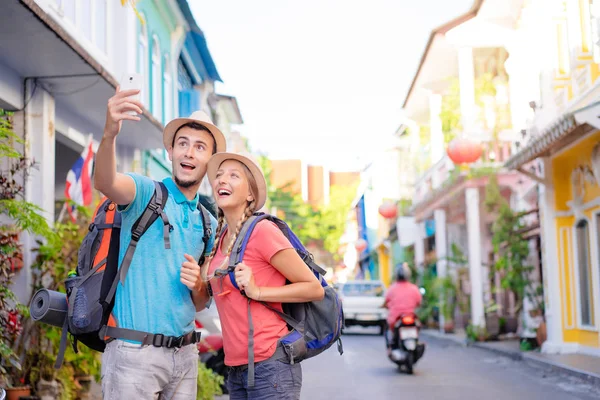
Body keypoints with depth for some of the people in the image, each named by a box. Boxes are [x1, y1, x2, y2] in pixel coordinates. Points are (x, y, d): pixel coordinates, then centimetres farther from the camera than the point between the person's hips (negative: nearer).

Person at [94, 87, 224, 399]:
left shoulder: (208, 225, 15)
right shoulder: (146, 192, -2)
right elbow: (105, 183, -27)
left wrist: (197, 286, -4)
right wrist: (109, 134, -46)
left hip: (185, 353, 6)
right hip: (134, 351, -6)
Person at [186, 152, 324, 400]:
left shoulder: (262, 231, -12)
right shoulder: (220, 238, 9)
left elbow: (315, 288, -10)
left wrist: (257, 291, -18)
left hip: (270, 365, -7)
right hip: (236, 368, 7)